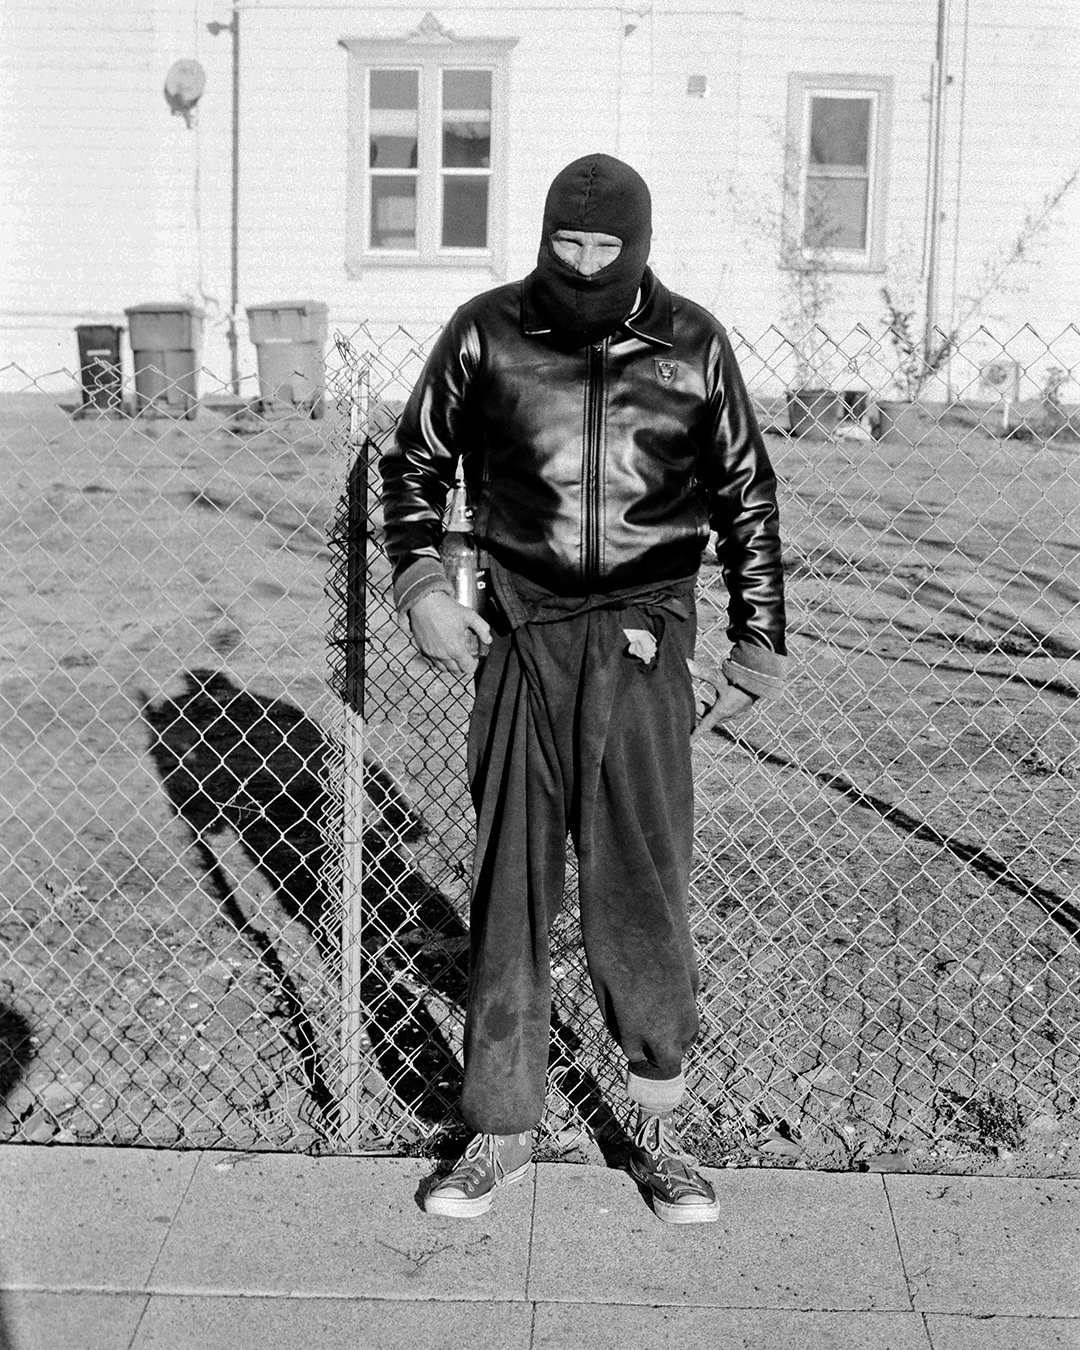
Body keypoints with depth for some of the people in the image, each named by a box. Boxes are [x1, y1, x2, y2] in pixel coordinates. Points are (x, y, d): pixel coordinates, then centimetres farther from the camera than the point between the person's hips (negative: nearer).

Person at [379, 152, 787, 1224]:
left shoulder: (693, 347, 3)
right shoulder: (486, 333, 2)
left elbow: (747, 495, 13)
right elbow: (413, 462, 14)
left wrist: (757, 644, 9)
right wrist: (421, 587, -1)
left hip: (643, 641, 0)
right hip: (519, 640, 1)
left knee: (642, 886, -1)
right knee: (508, 886, 5)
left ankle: (658, 1133, 16)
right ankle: (500, 1134, 19)